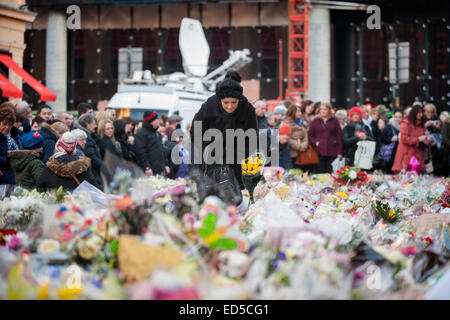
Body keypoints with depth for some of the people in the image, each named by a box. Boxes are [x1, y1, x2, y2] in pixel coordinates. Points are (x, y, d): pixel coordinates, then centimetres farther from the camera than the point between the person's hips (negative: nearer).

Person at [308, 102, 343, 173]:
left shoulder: (334, 120, 6)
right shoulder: (315, 121, 10)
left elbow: (339, 136, 4)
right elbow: (310, 135, 11)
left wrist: (339, 152, -1)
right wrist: (315, 142, -8)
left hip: (332, 152, -1)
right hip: (320, 152, 1)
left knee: (331, 173, -2)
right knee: (320, 172, 0)